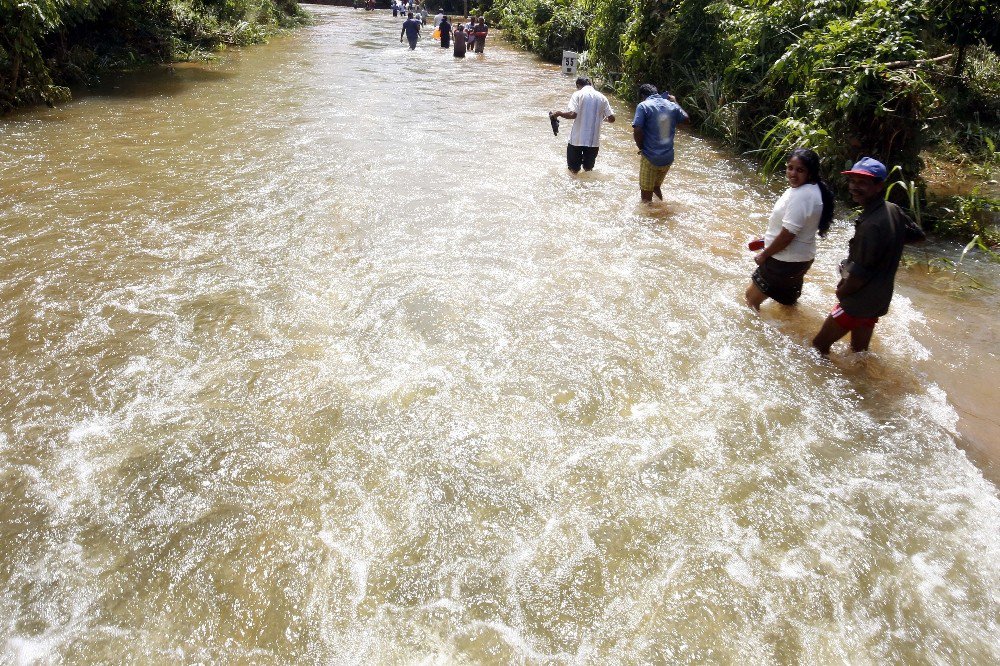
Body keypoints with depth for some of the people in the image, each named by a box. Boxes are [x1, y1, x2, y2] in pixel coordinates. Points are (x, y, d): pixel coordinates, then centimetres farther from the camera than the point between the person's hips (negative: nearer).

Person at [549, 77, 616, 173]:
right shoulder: (602, 97, 6)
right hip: (594, 140, 3)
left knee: (574, 169, 10)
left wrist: (558, 113, -2)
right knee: (588, 170, 16)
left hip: (577, 139, -3)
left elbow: (572, 114, -18)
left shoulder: (577, 95, -4)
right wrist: (604, 118, 25)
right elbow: (611, 118, 3)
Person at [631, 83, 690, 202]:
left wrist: (641, 147, -3)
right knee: (656, 186, 27)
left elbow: (637, 131, -21)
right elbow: (687, 119, 23)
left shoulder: (643, 106, -10)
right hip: (668, 157, 6)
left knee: (646, 195, 6)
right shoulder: (671, 105, 6)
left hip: (650, 157, -6)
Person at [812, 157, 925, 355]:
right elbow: (919, 235, 17)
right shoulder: (893, 210, -2)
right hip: (878, 299, 9)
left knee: (819, 346, 0)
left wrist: (840, 293, -6)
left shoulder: (871, 225, -28)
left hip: (859, 302, -9)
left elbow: (859, 275, -24)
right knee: (859, 350, 24)